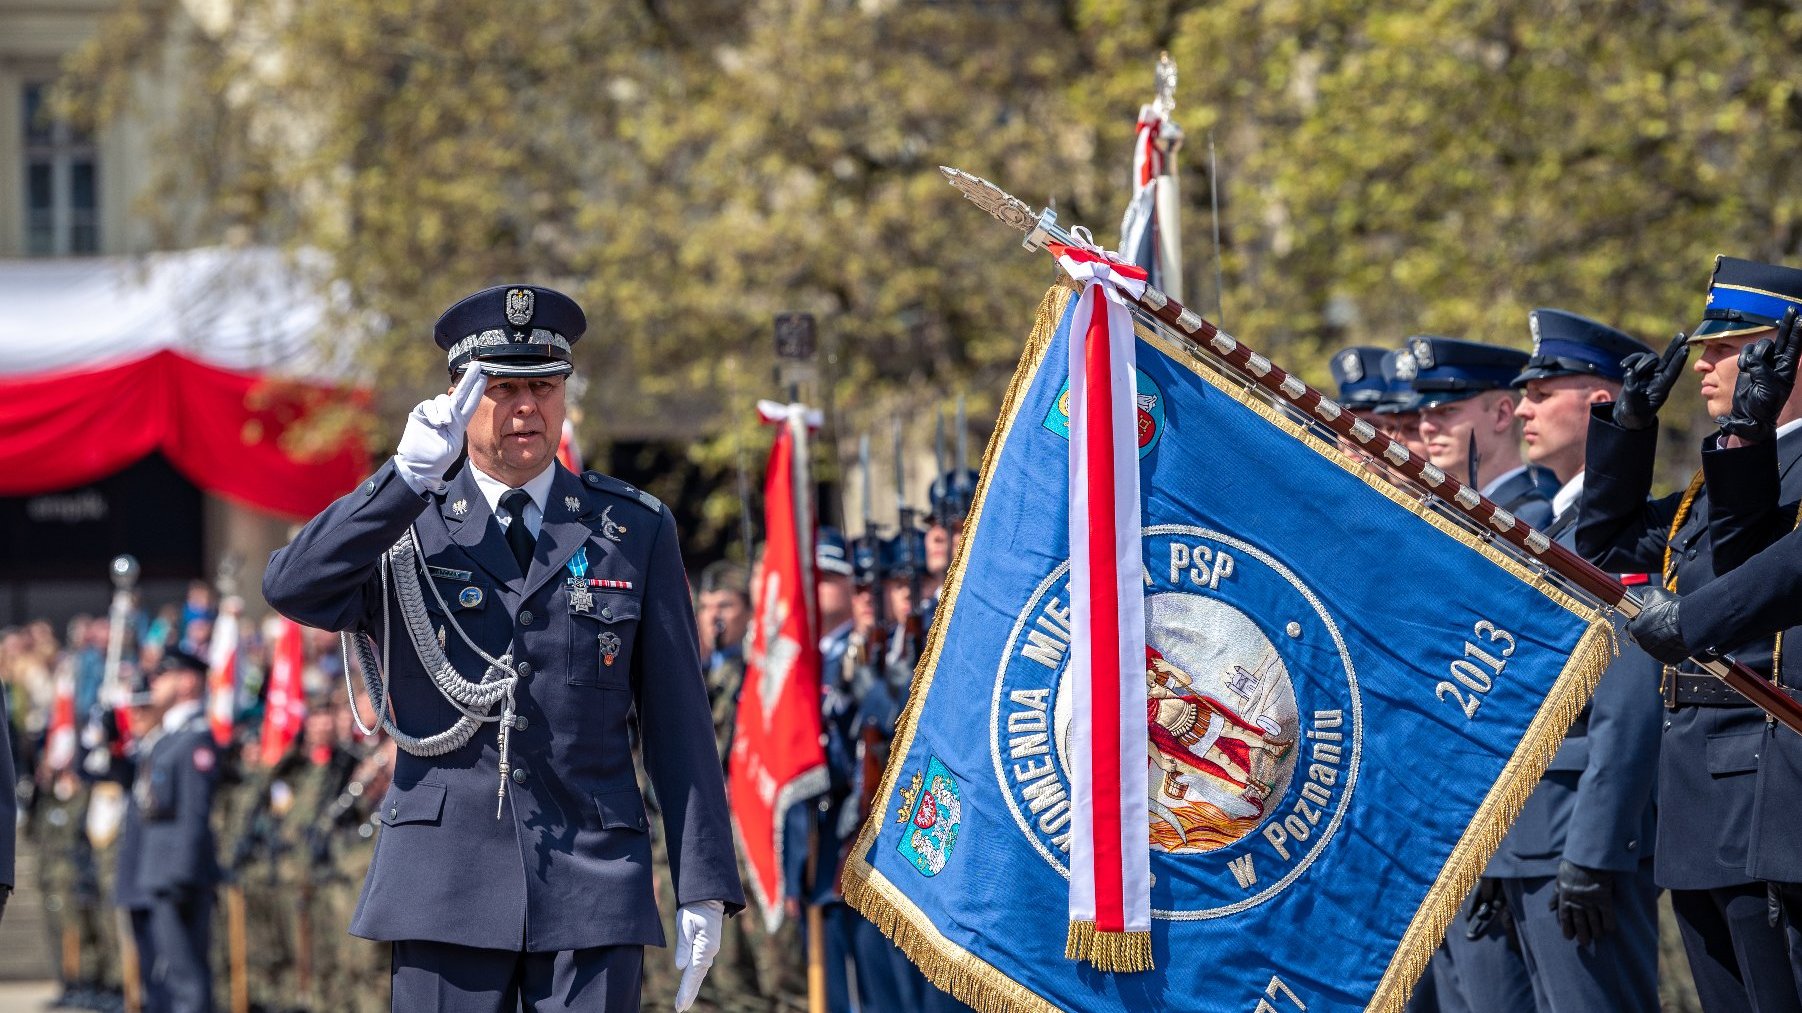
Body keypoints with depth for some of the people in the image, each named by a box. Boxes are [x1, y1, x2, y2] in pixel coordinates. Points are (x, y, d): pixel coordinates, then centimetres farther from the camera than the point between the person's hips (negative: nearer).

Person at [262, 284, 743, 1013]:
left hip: (592, 889, 0)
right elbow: (292, 590, -14)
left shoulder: (634, 530, 9)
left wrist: (704, 889, 3)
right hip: (446, 892, 0)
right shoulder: (404, 529, 6)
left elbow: (678, 721, 8)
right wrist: (410, 474, -21)